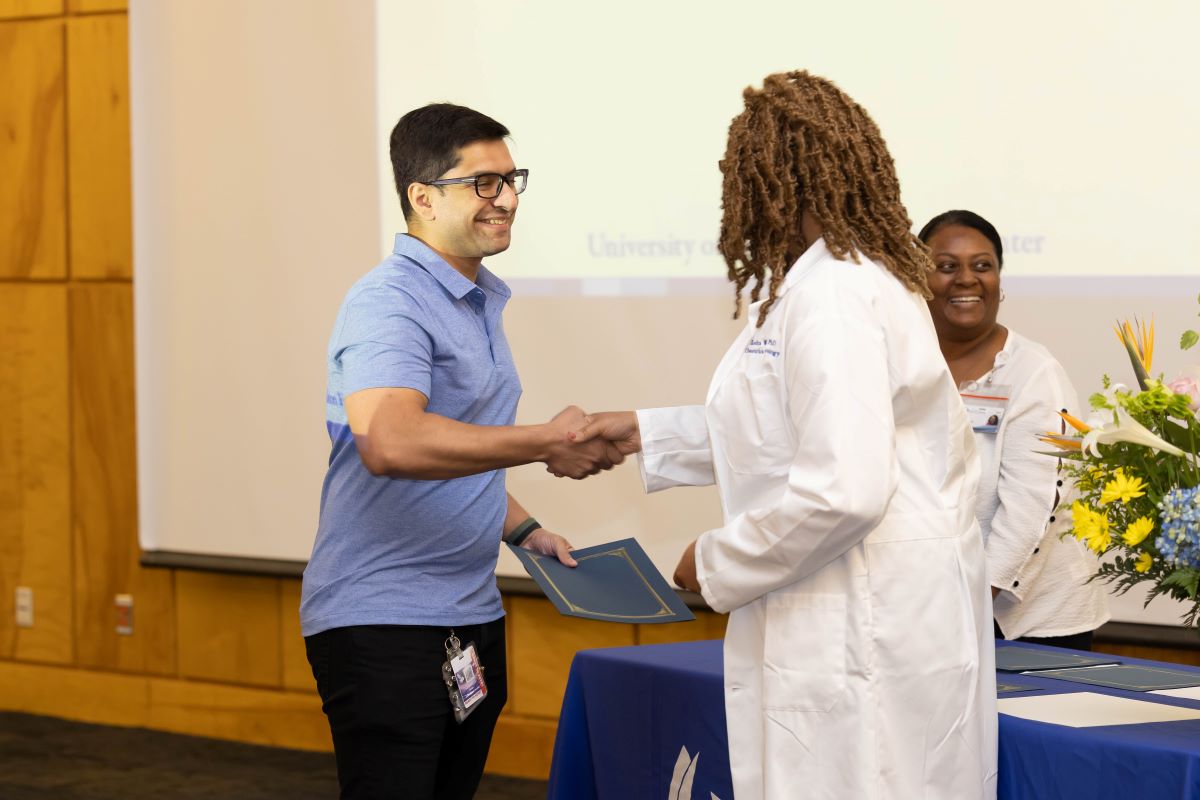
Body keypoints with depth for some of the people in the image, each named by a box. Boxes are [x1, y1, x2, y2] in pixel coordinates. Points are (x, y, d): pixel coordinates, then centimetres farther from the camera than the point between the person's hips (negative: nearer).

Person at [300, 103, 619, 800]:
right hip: (382, 619, -9)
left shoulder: (481, 302, 16)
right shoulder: (390, 303, -16)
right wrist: (547, 443, -34)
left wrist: (524, 529, 16)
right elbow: (390, 443, -34)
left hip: (471, 614, 9)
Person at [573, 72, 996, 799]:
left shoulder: (832, 295, -18)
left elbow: (841, 489, -26)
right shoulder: (868, 276, 15)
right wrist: (648, 433, 33)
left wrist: (719, 564, -12)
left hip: (863, 648, -10)